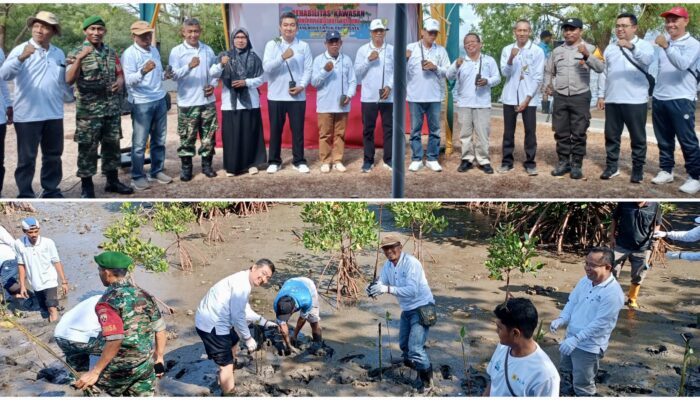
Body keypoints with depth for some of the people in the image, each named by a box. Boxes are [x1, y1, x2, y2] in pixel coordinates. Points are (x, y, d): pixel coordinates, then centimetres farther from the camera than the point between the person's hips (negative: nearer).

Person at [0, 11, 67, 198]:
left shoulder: (59, 54, 10)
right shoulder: (21, 50, -6)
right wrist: (21, 58, -35)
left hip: (54, 114, 5)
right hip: (27, 115, -5)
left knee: (53, 156, 13)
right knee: (27, 158, 2)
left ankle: (51, 190, 26)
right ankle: (25, 194, 12)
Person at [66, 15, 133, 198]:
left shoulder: (111, 52, 10)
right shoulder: (76, 52, -6)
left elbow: (119, 73, 19)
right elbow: (69, 80, -17)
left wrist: (120, 81, -5)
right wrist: (79, 58, -29)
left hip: (112, 108, 5)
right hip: (89, 110, -5)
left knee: (112, 144, 12)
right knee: (87, 148, -1)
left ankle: (112, 181, 24)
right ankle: (86, 186, 8)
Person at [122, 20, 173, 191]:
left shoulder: (154, 50, 11)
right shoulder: (129, 54, -11)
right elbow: (129, 80, -22)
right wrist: (143, 71, -38)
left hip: (160, 100, 7)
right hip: (141, 103, -7)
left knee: (159, 140, 13)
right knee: (139, 143, -2)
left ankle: (157, 171, 24)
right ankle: (137, 177, 7)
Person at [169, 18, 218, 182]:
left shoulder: (208, 50, 10)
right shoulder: (177, 51, -4)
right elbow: (174, 75, -13)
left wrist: (213, 85, 0)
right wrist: (189, 66, -29)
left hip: (208, 101, 4)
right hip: (187, 102, -4)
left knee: (209, 135, 8)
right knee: (187, 136, 0)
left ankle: (207, 164, 20)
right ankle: (186, 167, 10)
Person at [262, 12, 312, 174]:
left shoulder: (304, 46, 4)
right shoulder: (272, 45, 1)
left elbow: (308, 69, 1)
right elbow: (266, 67, -11)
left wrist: (302, 85, -13)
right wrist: (282, 57, -24)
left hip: (297, 96, 0)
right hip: (276, 95, 0)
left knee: (297, 129, 5)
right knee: (275, 129, 7)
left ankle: (299, 161, 16)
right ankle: (274, 161, 18)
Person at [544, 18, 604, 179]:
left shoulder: (589, 49, -2)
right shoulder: (557, 51, 11)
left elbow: (600, 68, -17)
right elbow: (549, 71, 23)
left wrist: (587, 55, -31)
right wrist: (547, 85, 5)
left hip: (581, 97, -4)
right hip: (560, 97, 4)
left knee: (578, 134, 1)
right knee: (561, 133, 8)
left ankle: (577, 165, 8)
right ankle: (563, 162, 18)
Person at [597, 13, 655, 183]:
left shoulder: (644, 45, -1)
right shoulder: (610, 49, 15)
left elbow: (648, 59, -23)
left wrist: (631, 46, -37)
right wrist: (601, 95, 10)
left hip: (635, 101, -4)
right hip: (612, 100, 4)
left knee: (637, 137, 3)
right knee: (611, 136, 9)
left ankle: (638, 169, 12)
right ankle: (611, 166, 18)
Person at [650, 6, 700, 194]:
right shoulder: (663, 40, 13)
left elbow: (682, 64, -23)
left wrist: (667, 47, -32)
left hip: (681, 100, -6)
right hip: (659, 99, 6)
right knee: (664, 139, 14)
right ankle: (666, 171, 25)